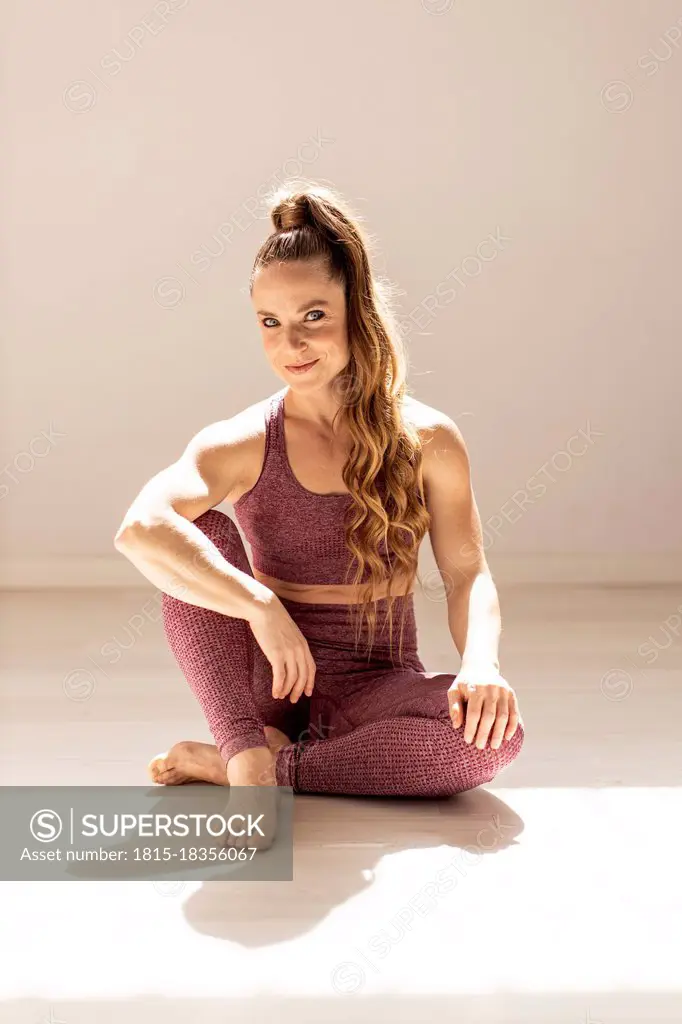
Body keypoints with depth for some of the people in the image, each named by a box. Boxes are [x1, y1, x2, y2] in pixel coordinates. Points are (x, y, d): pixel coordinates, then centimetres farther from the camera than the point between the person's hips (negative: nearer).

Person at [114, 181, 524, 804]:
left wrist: (480, 664, -25)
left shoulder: (428, 441, -3)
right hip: (271, 687, 0)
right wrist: (262, 607, -38)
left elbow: (467, 573, -3)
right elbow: (140, 528, -27)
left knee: (495, 731, -30)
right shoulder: (241, 445, -8)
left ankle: (249, 765, -20)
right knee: (201, 537, -22)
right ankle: (247, 753, -27)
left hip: (377, 690, 1)